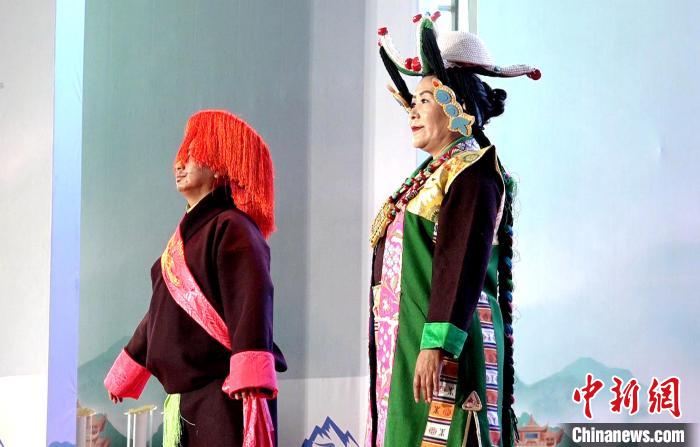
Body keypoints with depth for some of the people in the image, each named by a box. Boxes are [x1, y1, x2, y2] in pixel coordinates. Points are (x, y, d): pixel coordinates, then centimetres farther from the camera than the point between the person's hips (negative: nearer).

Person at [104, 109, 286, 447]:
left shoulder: (231, 229, -8)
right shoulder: (187, 233, 20)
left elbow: (251, 301, -23)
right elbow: (162, 311, 29)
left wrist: (250, 376, -35)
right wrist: (126, 373, 35)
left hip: (225, 396, -9)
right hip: (184, 397, 9)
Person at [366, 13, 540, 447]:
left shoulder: (472, 174, -10)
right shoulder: (431, 174, 19)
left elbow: (462, 265, -20)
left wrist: (436, 345, -25)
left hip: (445, 343, -9)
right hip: (402, 345, 9)